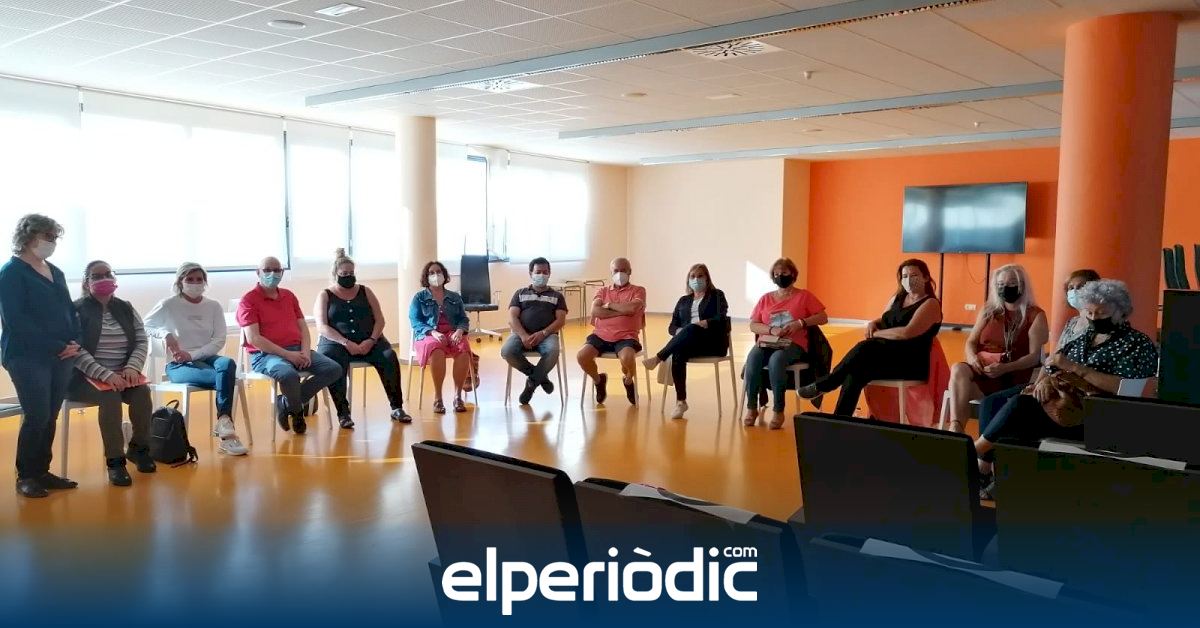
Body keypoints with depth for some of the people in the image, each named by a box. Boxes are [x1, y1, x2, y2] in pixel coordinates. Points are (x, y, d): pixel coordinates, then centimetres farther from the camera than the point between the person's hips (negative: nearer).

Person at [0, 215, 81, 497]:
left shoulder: (55, 272, 15)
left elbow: (69, 310, 17)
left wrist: (75, 342, -1)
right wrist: (56, 346, -16)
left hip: (62, 357, 7)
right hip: (28, 357, -6)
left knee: (50, 417, 8)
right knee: (37, 416, -7)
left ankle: (42, 471, 17)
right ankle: (25, 476, 7)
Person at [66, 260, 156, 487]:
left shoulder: (125, 309, 12)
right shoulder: (77, 310, -3)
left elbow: (142, 342, 7)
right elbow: (76, 351, -13)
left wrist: (132, 367, -13)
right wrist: (105, 374, -25)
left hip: (123, 373, 4)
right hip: (85, 375, -4)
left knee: (142, 392, -26)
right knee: (110, 396, -34)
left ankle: (139, 448, -4)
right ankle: (114, 461, -26)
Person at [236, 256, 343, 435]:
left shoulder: (289, 296, 19)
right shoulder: (248, 300, -1)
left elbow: (303, 326, 16)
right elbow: (253, 338, -12)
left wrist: (305, 351, -5)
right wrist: (287, 354, -17)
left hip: (297, 350, 7)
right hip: (266, 354, -7)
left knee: (334, 369, -13)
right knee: (289, 375, -38)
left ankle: (286, 403, -5)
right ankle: (297, 411, -3)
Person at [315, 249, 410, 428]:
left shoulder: (365, 292, 15)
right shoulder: (325, 296, 8)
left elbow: (380, 320, 9)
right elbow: (322, 327, -4)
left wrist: (371, 340, -11)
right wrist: (346, 343, -18)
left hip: (368, 341, 2)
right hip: (336, 342, -2)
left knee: (389, 358, -27)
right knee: (333, 363, -36)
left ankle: (396, 408, -21)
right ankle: (343, 412, -29)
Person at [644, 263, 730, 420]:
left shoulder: (716, 295, 12)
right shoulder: (683, 300, 24)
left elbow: (721, 319, -5)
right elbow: (672, 326, 16)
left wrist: (702, 324, -22)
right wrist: (678, 332, -8)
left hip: (714, 342, -3)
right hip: (689, 343, 3)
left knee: (691, 329, -37)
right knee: (678, 354, -35)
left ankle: (658, 358, -33)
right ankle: (680, 401, -34)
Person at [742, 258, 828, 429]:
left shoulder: (804, 296, 10)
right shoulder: (765, 298, 18)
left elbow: (823, 318, 4)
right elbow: (753, 325, 11)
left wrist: (800, 323, -11)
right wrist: (772, 330, -9)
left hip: (793, 344, -3)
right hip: (766, 342, 3)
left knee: (776, 359, -38)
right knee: (752, 358, -33)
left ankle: (778, 411, -30)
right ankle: (751, 408, -23)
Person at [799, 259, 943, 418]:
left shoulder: (930, 304, -8)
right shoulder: (897, 297, 16)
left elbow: (907, 333, -22)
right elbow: (883, 321, 25)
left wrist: (876, 334, -11)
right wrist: (872, 324, 0)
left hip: (911, 363, -7)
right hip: (886, 355, 7)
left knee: (864, 348, -31)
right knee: (855, 372, -27)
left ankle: (822, 385, -17)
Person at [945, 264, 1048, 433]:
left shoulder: (1035, 315, 5)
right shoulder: (988, 311, 18)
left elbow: (1034, 356, -5)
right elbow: (971, 341, 15)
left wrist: (1005, 368, -22)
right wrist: (972, 357, -9)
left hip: (1013, 376, -4)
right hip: (981, 369, 4)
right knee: (958, 369, -32)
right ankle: (956, 428, -42)